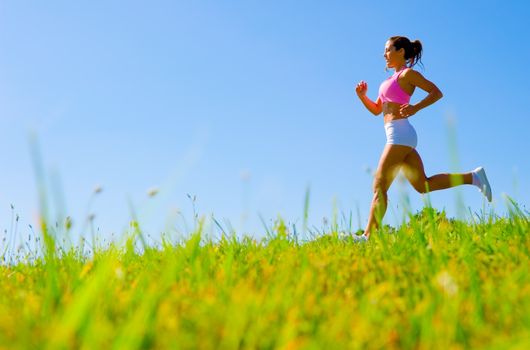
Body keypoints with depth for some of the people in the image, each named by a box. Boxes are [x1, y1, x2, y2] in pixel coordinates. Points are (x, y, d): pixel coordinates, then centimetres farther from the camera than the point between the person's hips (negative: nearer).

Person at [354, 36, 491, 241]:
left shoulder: (407, 73, -2)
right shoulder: (393, 78, 23)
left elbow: (437, 92, -9)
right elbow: (376, 110, 24)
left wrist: (415, 108, -21)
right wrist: (362, 96, 7)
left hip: (399, 133, -10)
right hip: (398, 135, 10)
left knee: (379, 186, -11)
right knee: (423, 185, 6)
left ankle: (368, 236, -12)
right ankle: (473, 177, 7)